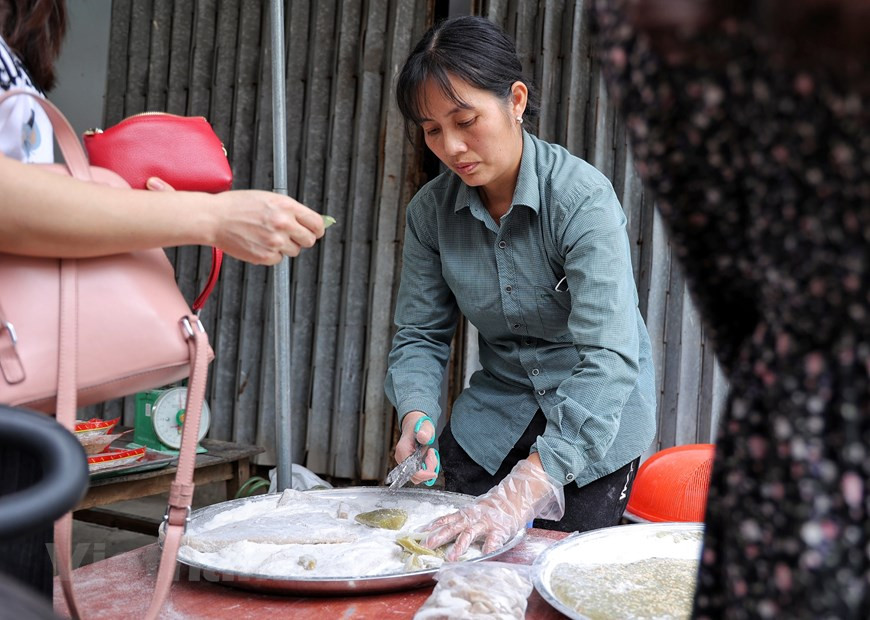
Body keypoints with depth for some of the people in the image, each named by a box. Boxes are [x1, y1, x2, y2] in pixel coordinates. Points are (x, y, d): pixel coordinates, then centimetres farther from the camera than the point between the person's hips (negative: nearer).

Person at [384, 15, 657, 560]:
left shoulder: (583, 198, -27)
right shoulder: (431, 210, -10)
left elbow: (608, 357, -36)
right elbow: (420, 334, -3)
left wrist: (528, 485, -46)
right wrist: (416, 414, -25)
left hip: (596, 418, -4)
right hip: (500, 408, 4)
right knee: (463, 560, 7)